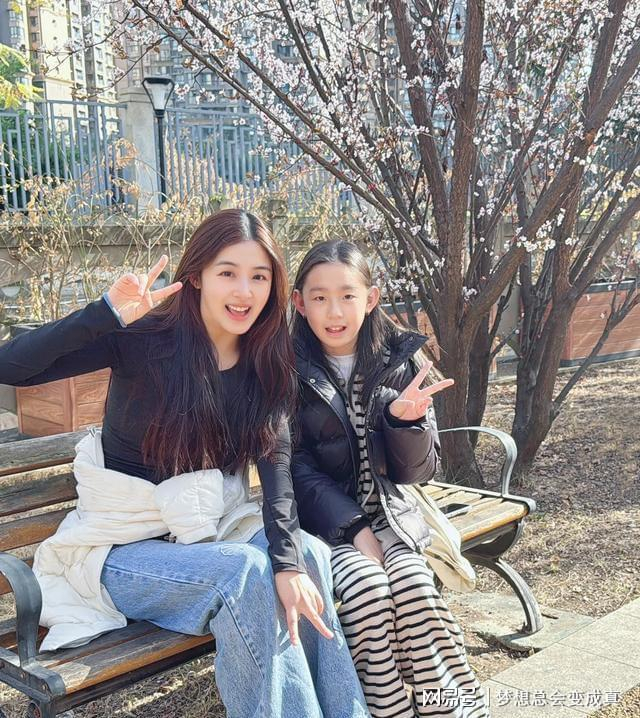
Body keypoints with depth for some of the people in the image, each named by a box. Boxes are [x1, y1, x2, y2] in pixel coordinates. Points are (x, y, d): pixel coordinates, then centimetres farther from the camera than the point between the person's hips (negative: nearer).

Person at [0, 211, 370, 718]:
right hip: (128, 549, -4)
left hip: (212, 533, 4)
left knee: (310, 552, -23)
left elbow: (276, 462, -16)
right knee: (246, 570, -30)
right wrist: (108, 312, -35)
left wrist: (288, 562, -31)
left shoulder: (267, 365, -1)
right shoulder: (144, 339, -14)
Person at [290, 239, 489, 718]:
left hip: (389, 514, 2)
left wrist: (407, 419, -20)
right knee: (367, 585, -28)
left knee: (413, 584, -25)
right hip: (325, 518, -2)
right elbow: (295, 468, -6)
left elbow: (419, 471, 2)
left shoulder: (402, 362, 0)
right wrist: (353, 528, -18)